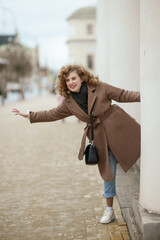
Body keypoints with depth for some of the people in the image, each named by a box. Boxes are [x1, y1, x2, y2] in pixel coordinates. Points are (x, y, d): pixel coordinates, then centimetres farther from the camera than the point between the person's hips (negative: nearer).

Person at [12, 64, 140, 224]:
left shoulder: (100, 88, -8)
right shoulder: (69, 103, 2)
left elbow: (122, 95, -4)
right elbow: (52, 114, 11)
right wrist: (29, 115, 10)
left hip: (117, 128, -2)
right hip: (100, 137, 3)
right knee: (108, 170, 7)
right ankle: (109, 210, 18)